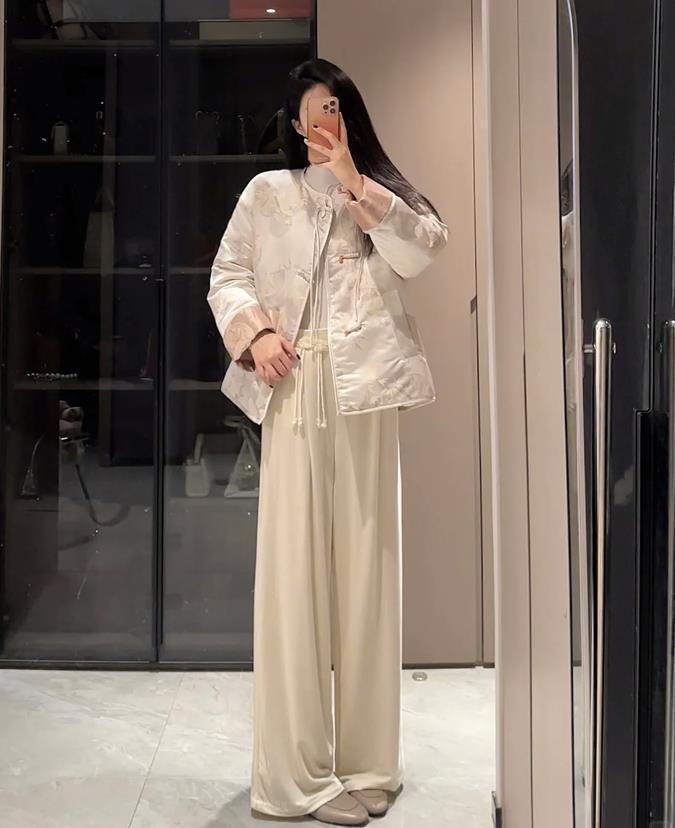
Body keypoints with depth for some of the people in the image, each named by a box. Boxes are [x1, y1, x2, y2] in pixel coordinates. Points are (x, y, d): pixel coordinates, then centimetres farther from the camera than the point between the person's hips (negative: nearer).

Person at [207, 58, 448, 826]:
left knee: (364, 565, 4)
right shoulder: (267, 192, 14)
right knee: (292, 568, -3)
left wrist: (354, 182, -6)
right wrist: (253, 332, -8)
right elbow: (225, 276, 10)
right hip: (293, 389, -1)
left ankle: (364, 758, 16)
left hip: (364, 388, 1)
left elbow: (421, 248, -3)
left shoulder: (383, 193, 16)